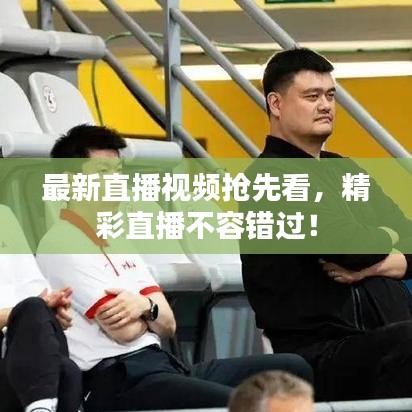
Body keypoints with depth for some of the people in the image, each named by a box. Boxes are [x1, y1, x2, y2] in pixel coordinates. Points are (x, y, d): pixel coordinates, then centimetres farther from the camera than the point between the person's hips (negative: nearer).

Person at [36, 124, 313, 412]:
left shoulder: (119, 243, 23)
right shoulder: (62, 244, -5)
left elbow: (168, 325, 16)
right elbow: (126, 330, -14)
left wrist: (145, 307, -6)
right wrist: (150, 309, 8)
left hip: (163, 365, 9)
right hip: (117, 382, -9)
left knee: (292, 368, 0)